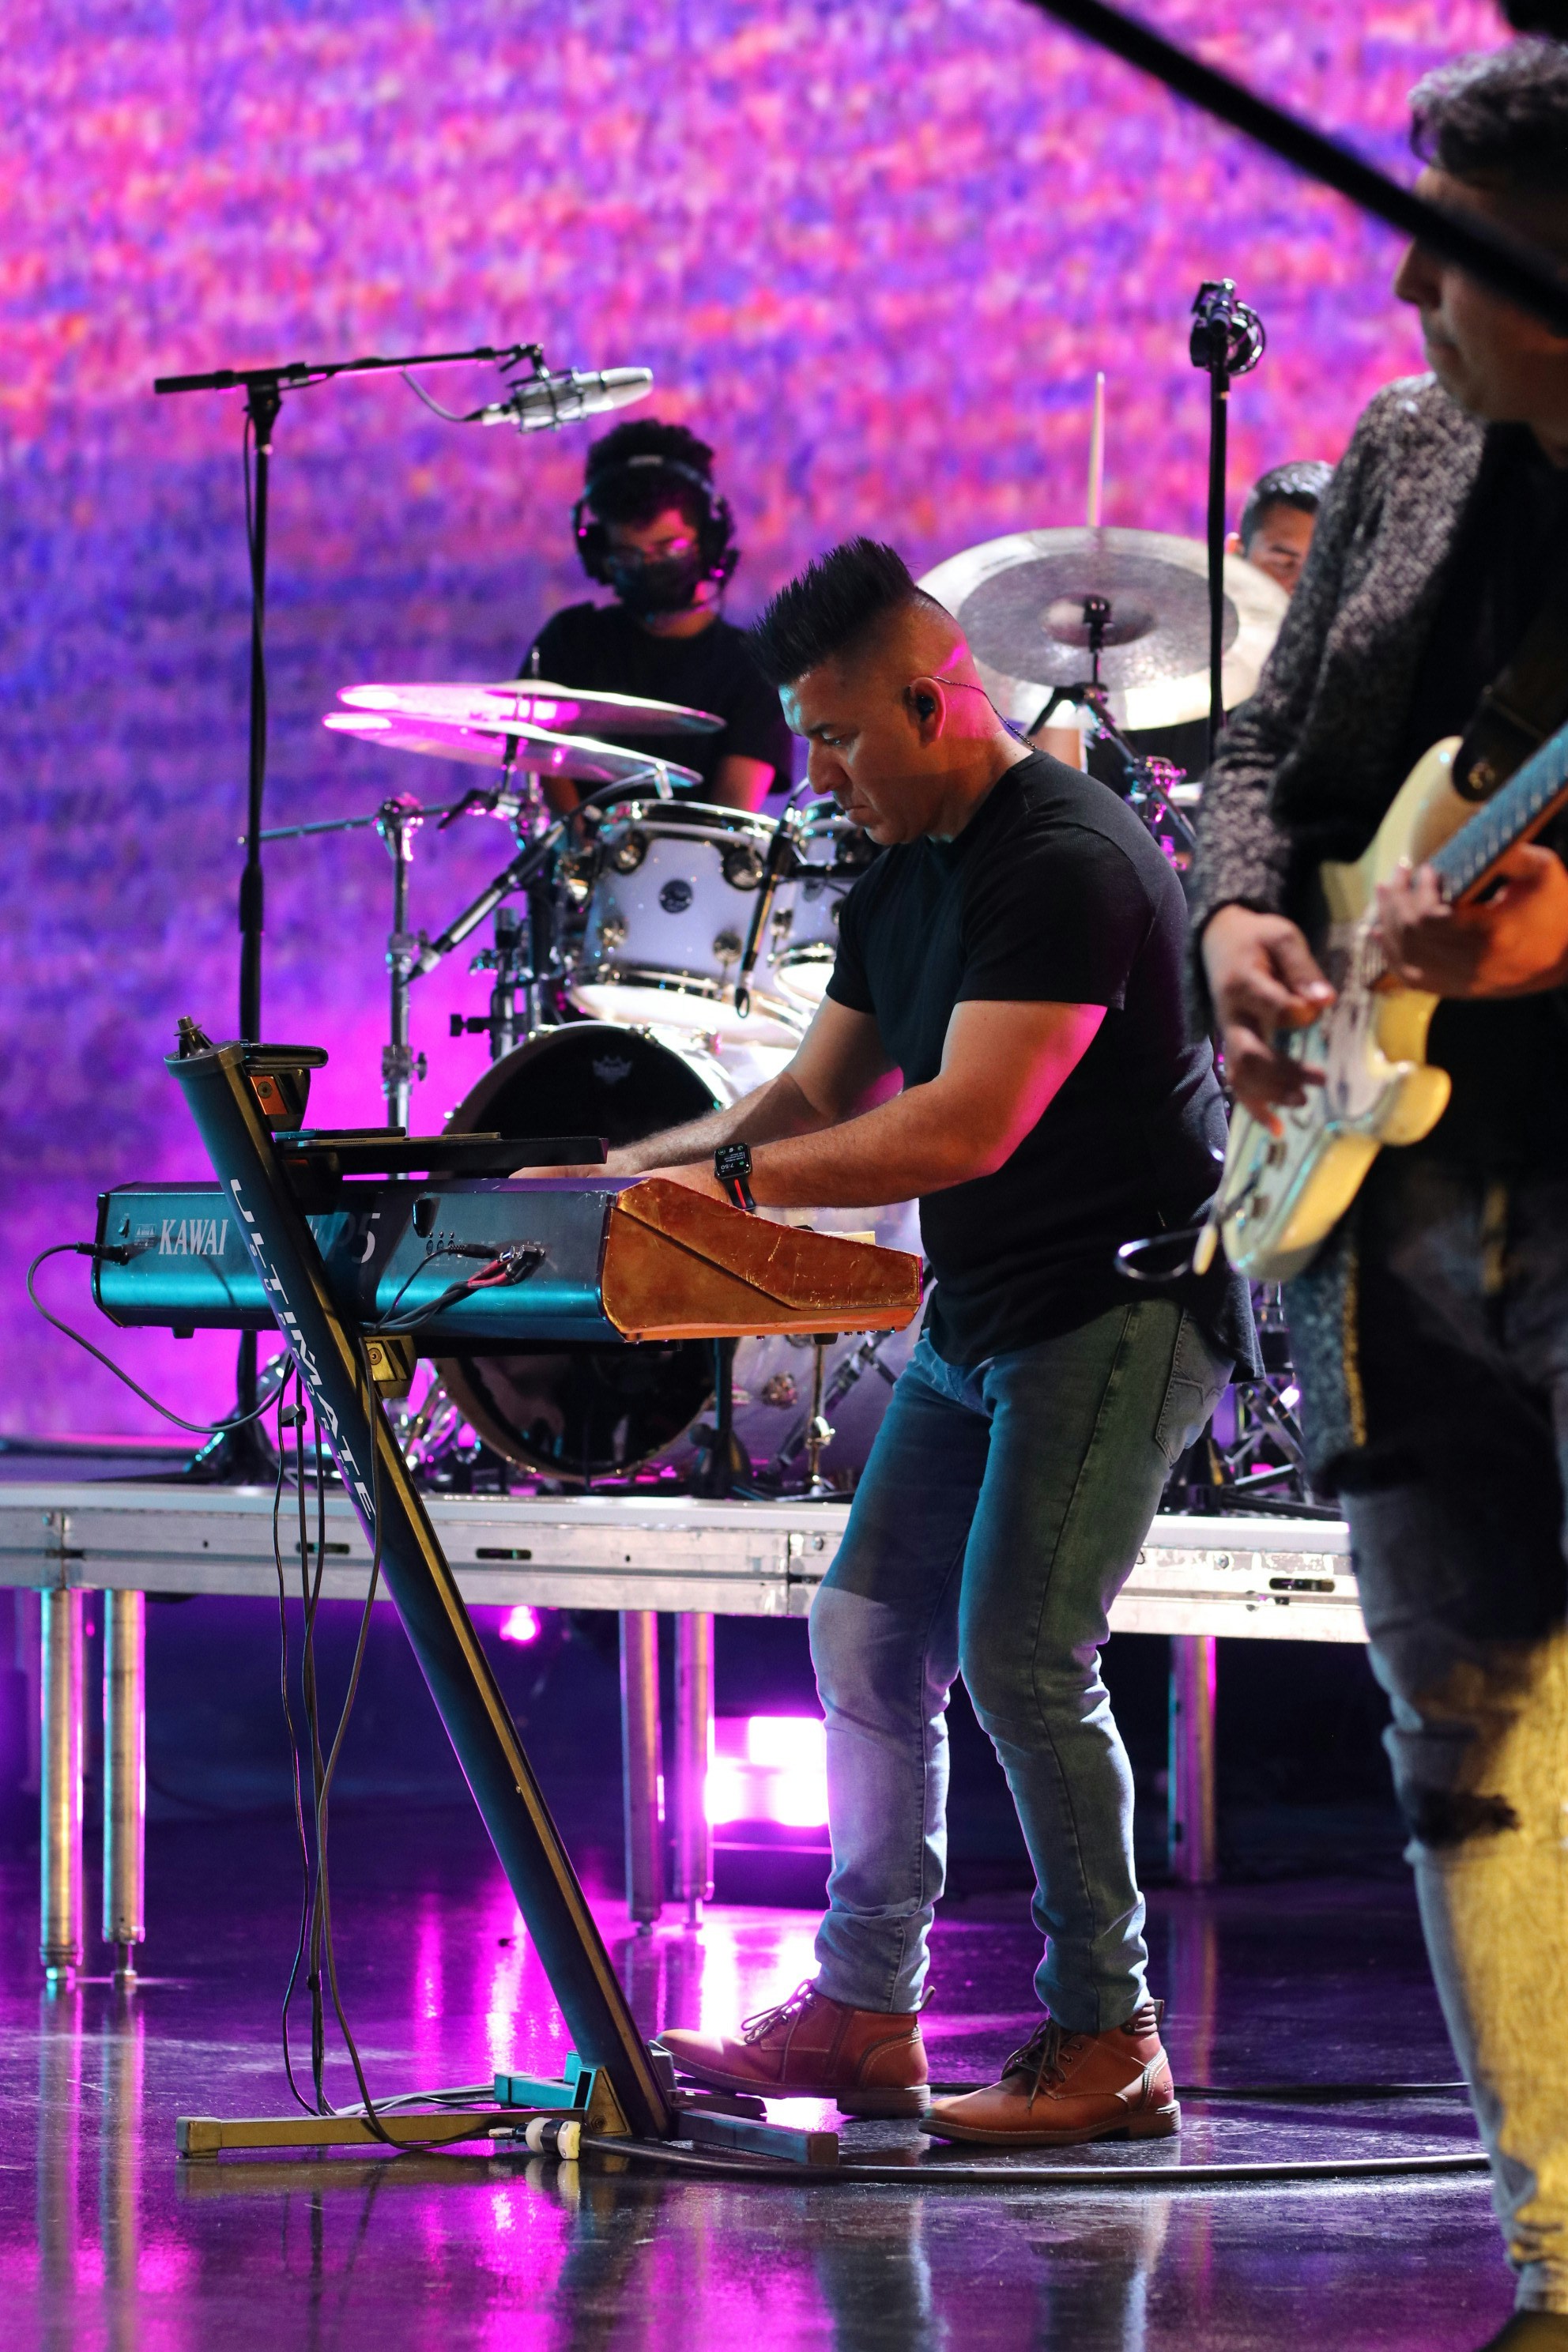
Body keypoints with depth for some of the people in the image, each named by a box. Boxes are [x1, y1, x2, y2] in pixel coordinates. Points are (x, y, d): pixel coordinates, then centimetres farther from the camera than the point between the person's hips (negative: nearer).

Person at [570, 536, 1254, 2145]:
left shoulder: (1067, 864, -20)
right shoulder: (902, 880, 11)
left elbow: (966, 1126, -28)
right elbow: (815, 1101, 17)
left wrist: (727, 1179, -26)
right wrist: (613, 1172, 4)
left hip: (1123, 1301, -10)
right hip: (979, 1317, 10)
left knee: (1020, 1658, -15)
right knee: (867, 1633, 6)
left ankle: (1109, 2040, -7)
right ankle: (863, 2013, 13)